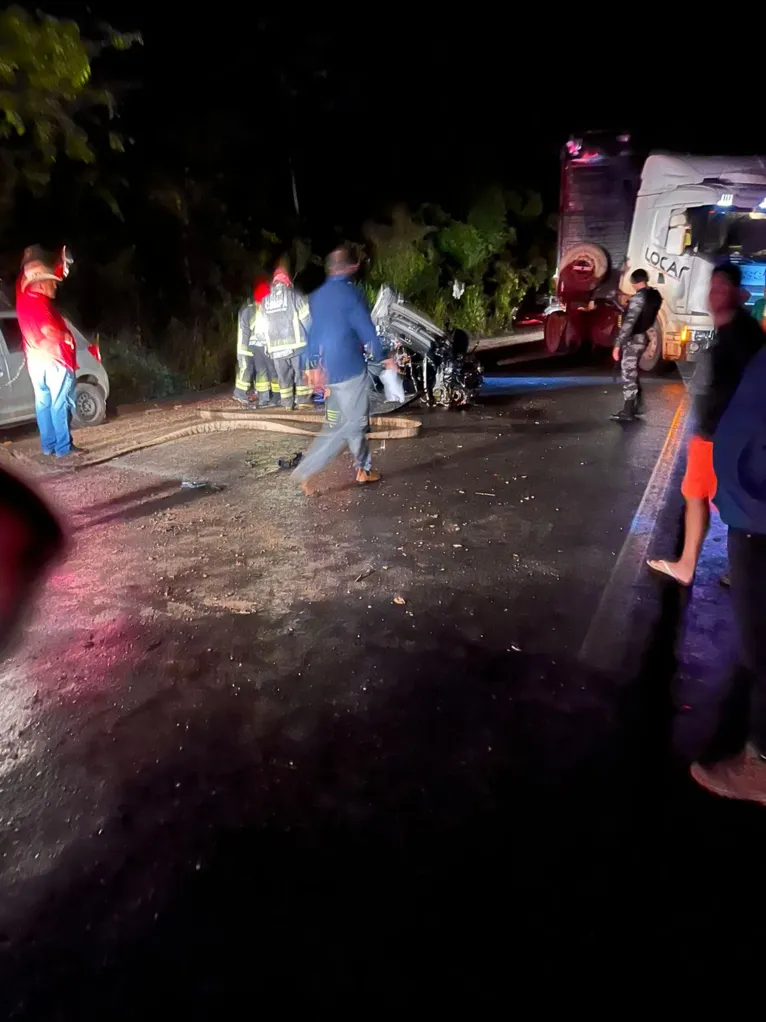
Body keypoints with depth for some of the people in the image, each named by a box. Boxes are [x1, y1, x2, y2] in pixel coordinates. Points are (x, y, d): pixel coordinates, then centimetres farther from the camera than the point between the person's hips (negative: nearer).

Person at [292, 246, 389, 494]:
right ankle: (307, 471, -10)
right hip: (350, 368, -8)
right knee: (352, 424, -3)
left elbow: (313, 333, 16)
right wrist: (381, 358, 0)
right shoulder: (349, 293, -12)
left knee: (355, 421, 17)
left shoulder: (317, 296, 11)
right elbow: (367, 330, -12)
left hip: (329, 369, 8)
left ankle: (364, 470, 23)